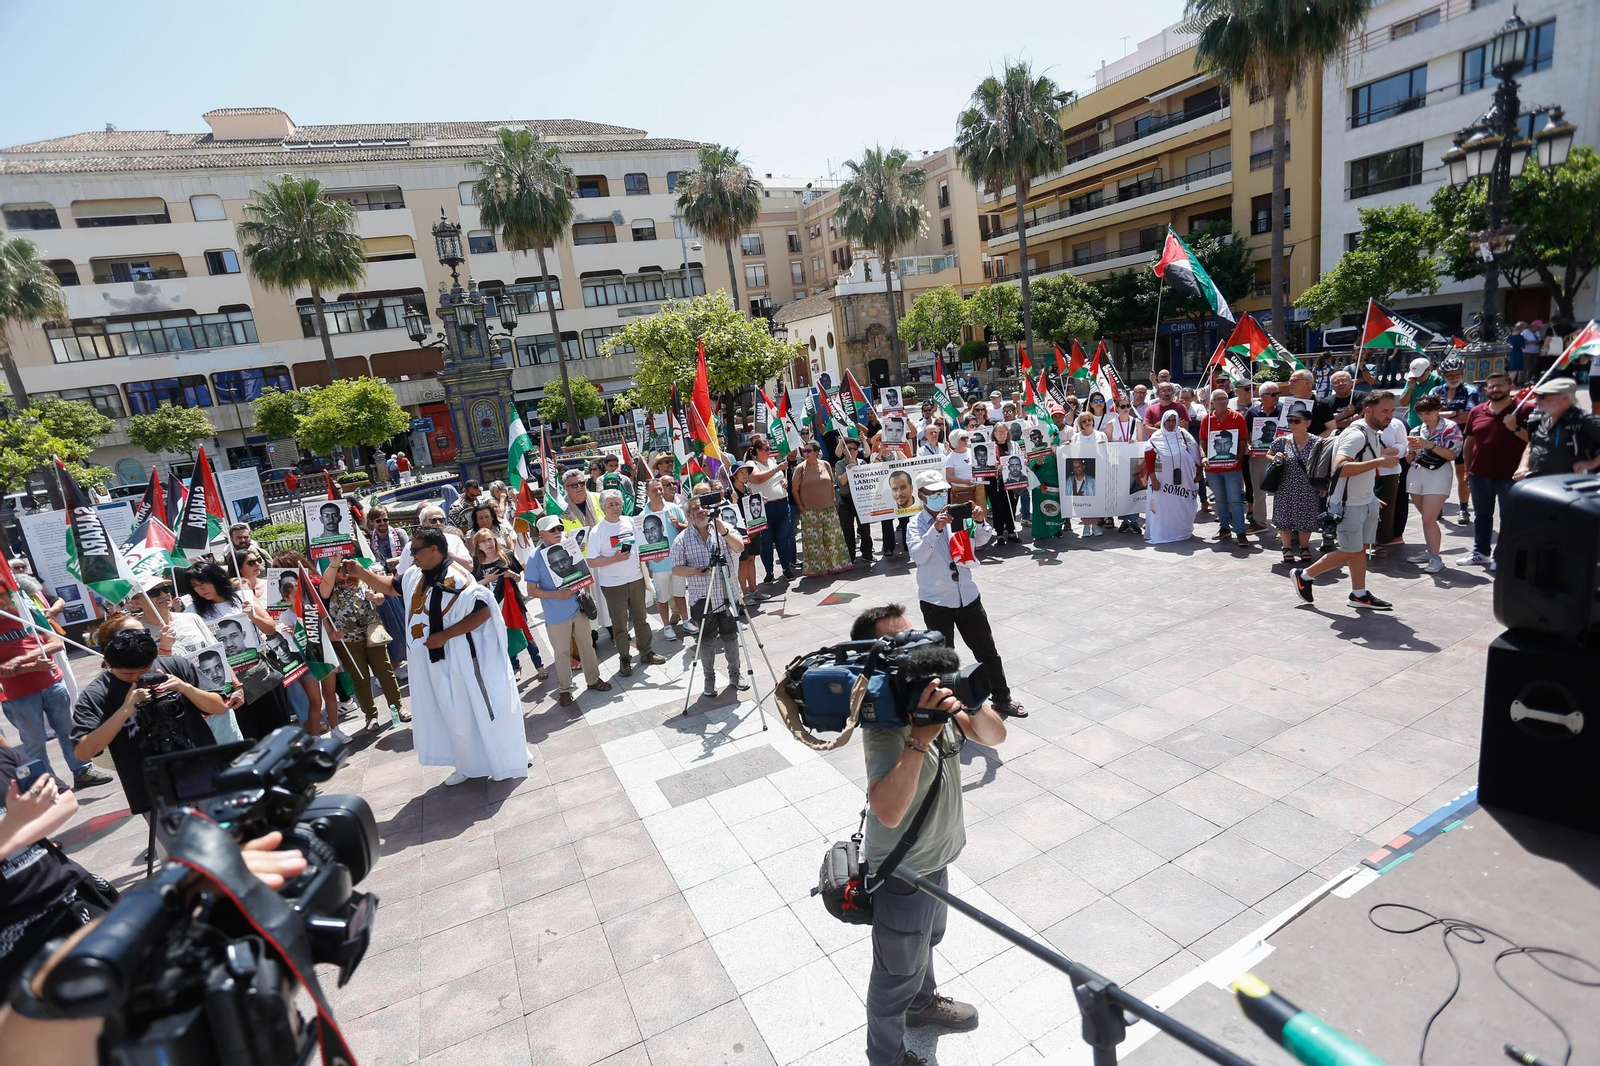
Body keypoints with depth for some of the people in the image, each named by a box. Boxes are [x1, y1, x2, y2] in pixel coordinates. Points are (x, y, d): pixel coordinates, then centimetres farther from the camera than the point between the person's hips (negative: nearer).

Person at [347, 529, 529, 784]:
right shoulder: (416, 576, 4)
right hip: (436, 662, 8)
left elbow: (483, 611, -25)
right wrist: (361, 573, 5)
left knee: (480, 711, 3)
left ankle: (509, 759, 19)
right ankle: (469, 765, 31)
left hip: (461, 661, -8)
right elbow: (391, 586, 22)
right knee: (456, 715, 17)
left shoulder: (456, 578, -22)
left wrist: (444, 635, -23)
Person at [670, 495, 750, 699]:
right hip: (702, 598, -1)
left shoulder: (725, 528, 0)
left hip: (727, 594, 1)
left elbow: (739, 548, -14)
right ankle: (709, 679, 22)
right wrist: (693, 571, -20)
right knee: (707, 640, 7)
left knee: (730, 636, 12)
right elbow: (676, 569, -1)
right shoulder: (682, 539, -1)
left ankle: (734, 673, 29)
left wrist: (723, 531, -29)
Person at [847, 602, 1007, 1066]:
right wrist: (921, 737, -50)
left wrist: (970, 705, -30)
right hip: (902, 872, -7)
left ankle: (923, 1002, 63)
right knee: (897, 973, 19)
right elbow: (887, 811, -44)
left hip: (934, 855, 7)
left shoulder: (934, 689, -10)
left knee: (926, 941, 34)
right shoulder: (883, 721, -34)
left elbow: (993, 736, -10)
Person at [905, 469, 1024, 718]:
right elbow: (918, 555, -21)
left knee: (987, 650, 12)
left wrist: (980, 521, -26)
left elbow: (980, 540, -6)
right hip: (936, 601, -3)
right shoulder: (916, 525, -5)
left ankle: (1002, 698, 28)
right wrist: (936, 528, -33)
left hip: (967, 595, 3)